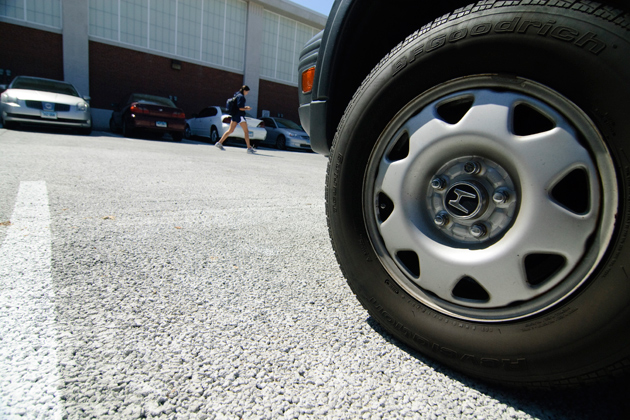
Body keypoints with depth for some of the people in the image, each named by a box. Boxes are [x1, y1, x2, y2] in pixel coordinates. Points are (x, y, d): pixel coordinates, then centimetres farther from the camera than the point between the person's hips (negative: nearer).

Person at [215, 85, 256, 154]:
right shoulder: (241, 97, -13)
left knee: (230, 130, 11)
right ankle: (249, 148, -4)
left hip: (235, 115, 9)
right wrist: (247, 109, -4)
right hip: (239, 115, -9)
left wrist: (245, 107, 15)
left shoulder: (237, 95, 17)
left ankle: (220, 142, 9)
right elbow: (240, 108, -19)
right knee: (246, 131, -4)